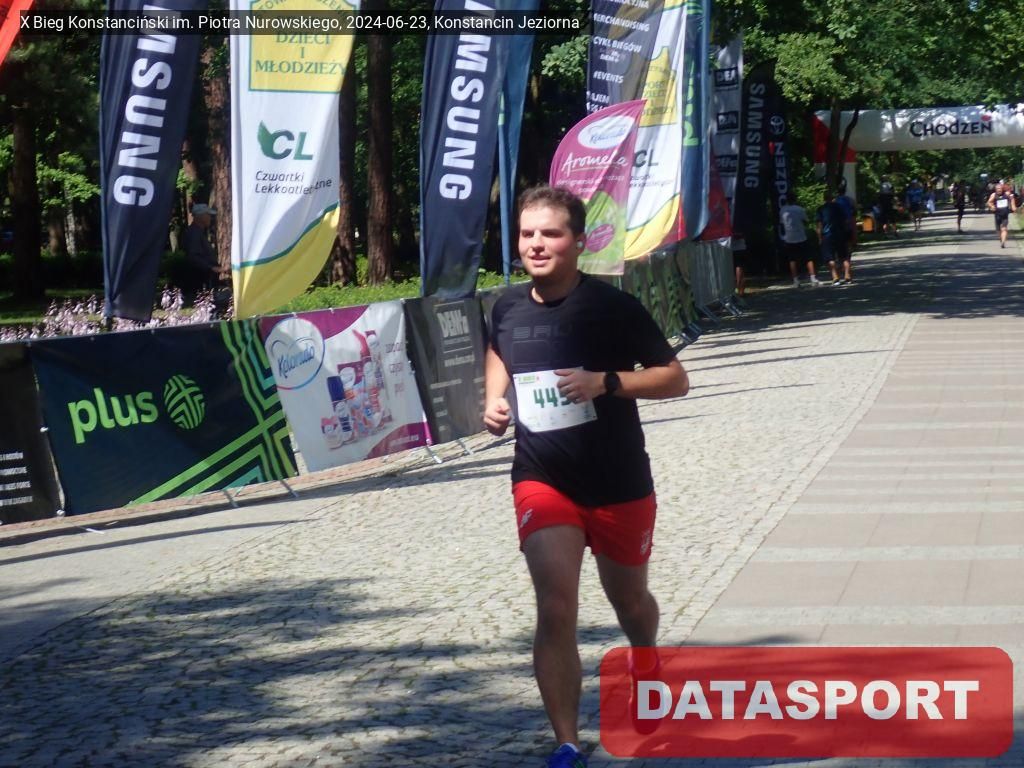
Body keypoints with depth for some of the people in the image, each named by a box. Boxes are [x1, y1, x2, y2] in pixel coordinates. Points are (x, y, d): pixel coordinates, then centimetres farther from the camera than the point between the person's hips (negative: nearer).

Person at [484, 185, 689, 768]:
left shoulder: (613, 306, -14)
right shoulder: (508, 308, -3)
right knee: (556, 609, -15)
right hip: (542, 482, 1)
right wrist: (495, 399, 1)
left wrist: (606, 381, -25)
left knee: (628, 597, 20)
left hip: (619, 485, -1)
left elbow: (676, 380, -10)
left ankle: (647, 667, 55)